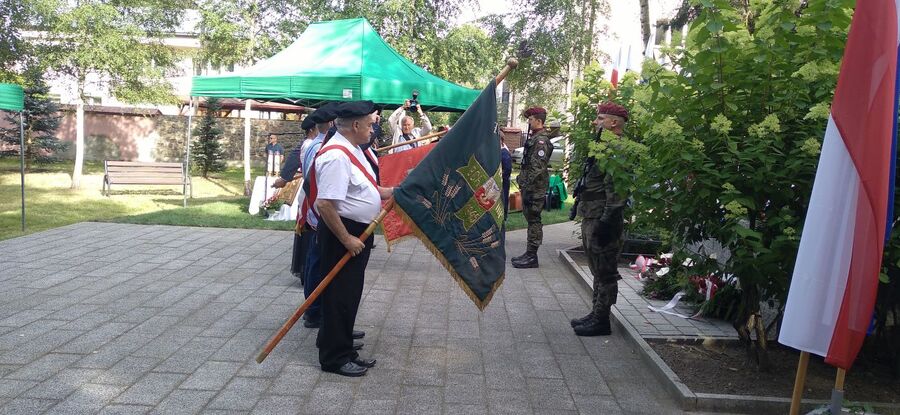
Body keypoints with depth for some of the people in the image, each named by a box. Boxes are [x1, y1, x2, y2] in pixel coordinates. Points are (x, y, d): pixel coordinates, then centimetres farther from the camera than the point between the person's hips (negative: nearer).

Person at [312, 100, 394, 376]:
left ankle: (343, 351, 32)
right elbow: (325, 204, -28)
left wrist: (393, 191, 13)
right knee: (339, 296, 0)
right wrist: (346, 239, -24)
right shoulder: (336, 156, -22)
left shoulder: (352, 150, 11)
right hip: (341, 233, -11)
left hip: (358, 232, 11)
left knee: (350, 295, 18)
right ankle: (334, 358, 12)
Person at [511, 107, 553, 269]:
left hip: (535, 187, -10)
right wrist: (521, 178, 20)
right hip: (529, 186, 10)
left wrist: (528, 185, -22)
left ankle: (532, 256, -1)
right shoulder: (533, 138, 17)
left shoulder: (541, 140, -14)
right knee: (531, 219, 13)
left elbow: (538, 167, -21)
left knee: (533, 219, -5)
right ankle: (529, 253, 20)